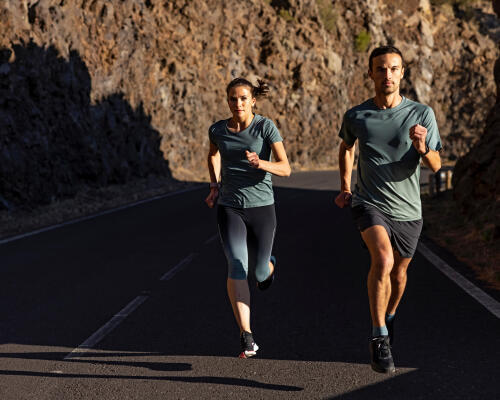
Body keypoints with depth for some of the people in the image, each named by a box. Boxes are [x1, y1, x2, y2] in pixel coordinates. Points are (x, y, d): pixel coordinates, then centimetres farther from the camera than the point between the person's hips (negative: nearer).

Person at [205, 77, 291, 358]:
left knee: (260, 272, 6)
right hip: (230, 208, 1)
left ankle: (269, 265, 48)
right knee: (237, 265, -20)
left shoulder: (266, 126, -7)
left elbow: (285, 169, -12)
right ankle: (247, 338, -18)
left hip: (261, 207, -1)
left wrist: (260, 163, -31)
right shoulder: (218, 130, 2)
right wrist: (215, 185, 13)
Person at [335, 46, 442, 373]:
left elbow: (435, 165, -7)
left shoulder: (422, 114, -7)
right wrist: (345, 187, 12)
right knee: (383, 259, -27)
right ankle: (379, 337, -18)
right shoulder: (356, 116, -4)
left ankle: (390, 316, 49)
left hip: (408, 211, 2)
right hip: (370, 203, -2)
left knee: (399, 272, 17)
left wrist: (422, 148, -28)